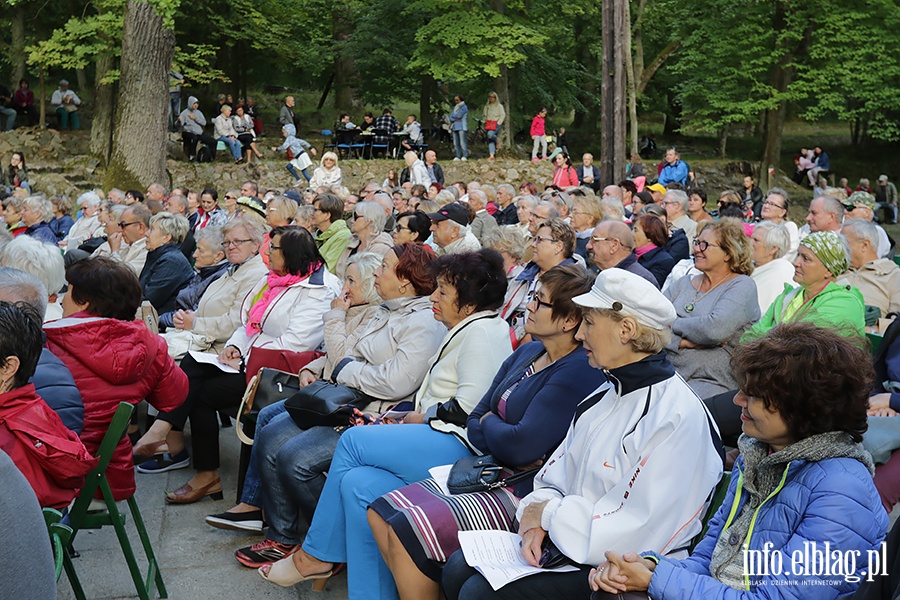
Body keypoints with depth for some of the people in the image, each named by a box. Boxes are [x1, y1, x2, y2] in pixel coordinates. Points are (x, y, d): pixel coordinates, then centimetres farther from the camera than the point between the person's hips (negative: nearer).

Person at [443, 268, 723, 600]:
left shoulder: (677, 418, -22)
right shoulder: (606, 395, 9)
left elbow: (638, 533, -26)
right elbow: (555, 478, 13)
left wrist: (549, 514, -14)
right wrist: (536, 521, -9)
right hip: (565, 540, 9)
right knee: (459, 570, 1)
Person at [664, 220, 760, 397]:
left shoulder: (742, 286, 0)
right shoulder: (684, 283, 18)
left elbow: (715, 329, -18)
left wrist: (674, 324, -3)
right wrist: (682, 342, -10)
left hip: (712, 382, -5)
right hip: (666, 373, 6)